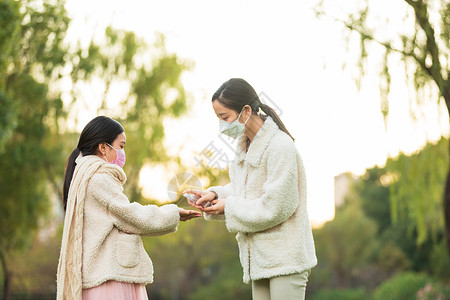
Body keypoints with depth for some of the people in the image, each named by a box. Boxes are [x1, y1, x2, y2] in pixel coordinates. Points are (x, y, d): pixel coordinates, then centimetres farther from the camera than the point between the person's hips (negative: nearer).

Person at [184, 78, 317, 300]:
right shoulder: (246, 146, 11)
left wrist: (229, 207, -12)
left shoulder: (280, 146, -17)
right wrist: (216, 194, -1)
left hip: (285, 256, -9)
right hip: (260, 257, 9)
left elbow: (276, 206, -20)